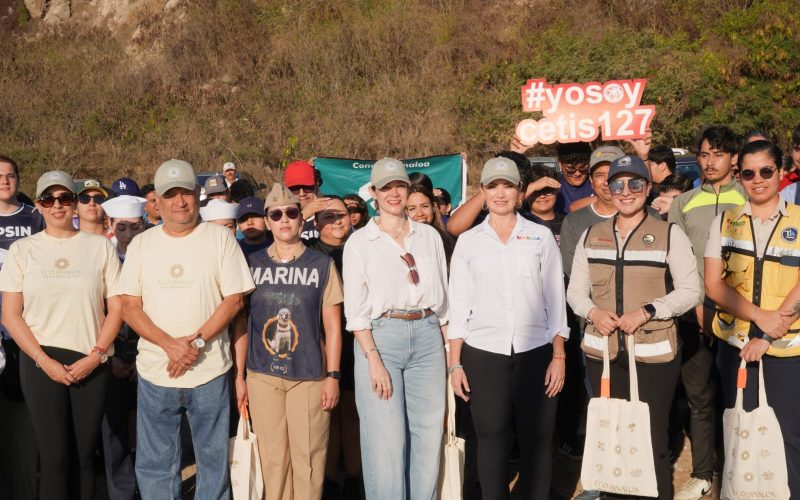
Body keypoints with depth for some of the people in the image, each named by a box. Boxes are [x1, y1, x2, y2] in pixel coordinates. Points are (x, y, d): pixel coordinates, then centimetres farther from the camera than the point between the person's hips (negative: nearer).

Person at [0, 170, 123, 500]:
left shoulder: (100, 246, 5)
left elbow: (116, 307, 4)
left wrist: (95, 355, -8)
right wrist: (45, 361, -8)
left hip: (91, 363, 1)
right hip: (41, 363, 0)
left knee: (86, 454, 5)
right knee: (54, 458, -3)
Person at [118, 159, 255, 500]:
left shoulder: (220, 238, 0)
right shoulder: (141, 244, 6)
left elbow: (234, 299, -4)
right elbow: (130, 306, 1)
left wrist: (197, 342, -15)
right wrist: (170, 344, -14)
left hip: (210, 371, -2)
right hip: (154, 371, 2)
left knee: (214, 459, 9)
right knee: (154, 465, 10)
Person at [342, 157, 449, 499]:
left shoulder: (430, 236, 12)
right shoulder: (359, 242, 2)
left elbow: (442, 297, 14)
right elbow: (356, 309, -3)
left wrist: (446, 347, 8)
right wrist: (373, 359, -12)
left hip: (427, 339, 3)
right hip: (380, 338, -3)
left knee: (428, 438, 4)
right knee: (386, 442, -3)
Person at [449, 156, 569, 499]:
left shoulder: (541, 237, 5)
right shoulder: (468, 242, 6)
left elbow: (555, 300, 5)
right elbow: (458, 305, 5)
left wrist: (558, 356, -1)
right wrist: (454, 363, 1)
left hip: (535, 351, 0)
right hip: (482, 353, 0)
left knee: (536, 439, 4)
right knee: (491, 439, 5)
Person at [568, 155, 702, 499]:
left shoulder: (669, 234, 1)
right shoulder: (591, 236, 11)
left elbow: (690, 290, -2)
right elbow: (575, 291, 11)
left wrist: (646, 312, -16)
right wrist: (594, 312, -10)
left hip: (655, 354, -3)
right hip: (602, 353, 3)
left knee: (653, 439, -1)